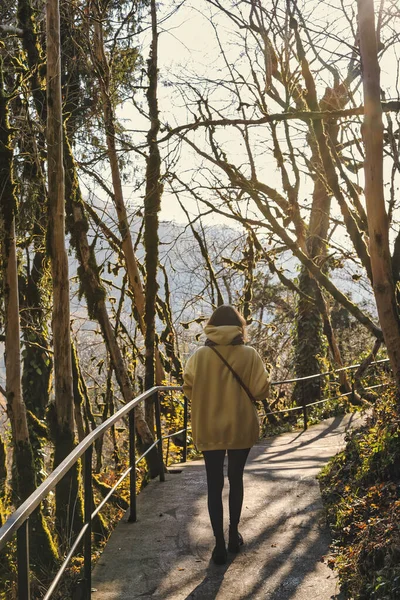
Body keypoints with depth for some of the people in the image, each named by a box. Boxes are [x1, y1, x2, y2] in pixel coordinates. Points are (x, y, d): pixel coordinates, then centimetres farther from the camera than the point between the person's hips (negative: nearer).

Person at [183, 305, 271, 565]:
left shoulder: (199, 356, -8)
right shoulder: (250, 355, -10)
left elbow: (189, 390, -1)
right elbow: (261, 390, -8)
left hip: (209, 430, 0)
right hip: (241, 428, 1)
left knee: (214, 485, 8)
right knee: (236, 480, 19)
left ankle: (220, 544, 7)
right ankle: (234, 534, 30)